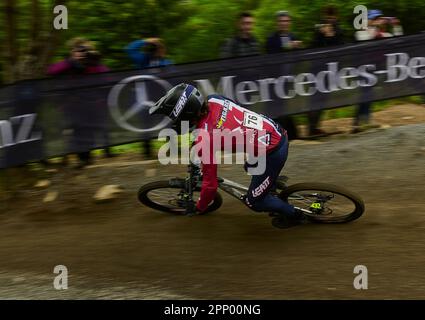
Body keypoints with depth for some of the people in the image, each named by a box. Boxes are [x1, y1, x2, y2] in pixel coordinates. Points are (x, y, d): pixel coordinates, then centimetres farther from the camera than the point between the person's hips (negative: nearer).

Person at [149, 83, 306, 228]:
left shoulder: (204, 139, -22)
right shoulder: (214, 99, -3)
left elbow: (210, 183, -13)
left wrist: (200, 208, 6)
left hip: (272, 153, -8)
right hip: (278, 133, 8)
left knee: (253, 202, 14)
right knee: (251, 168, 34)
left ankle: (293, 214, 31)